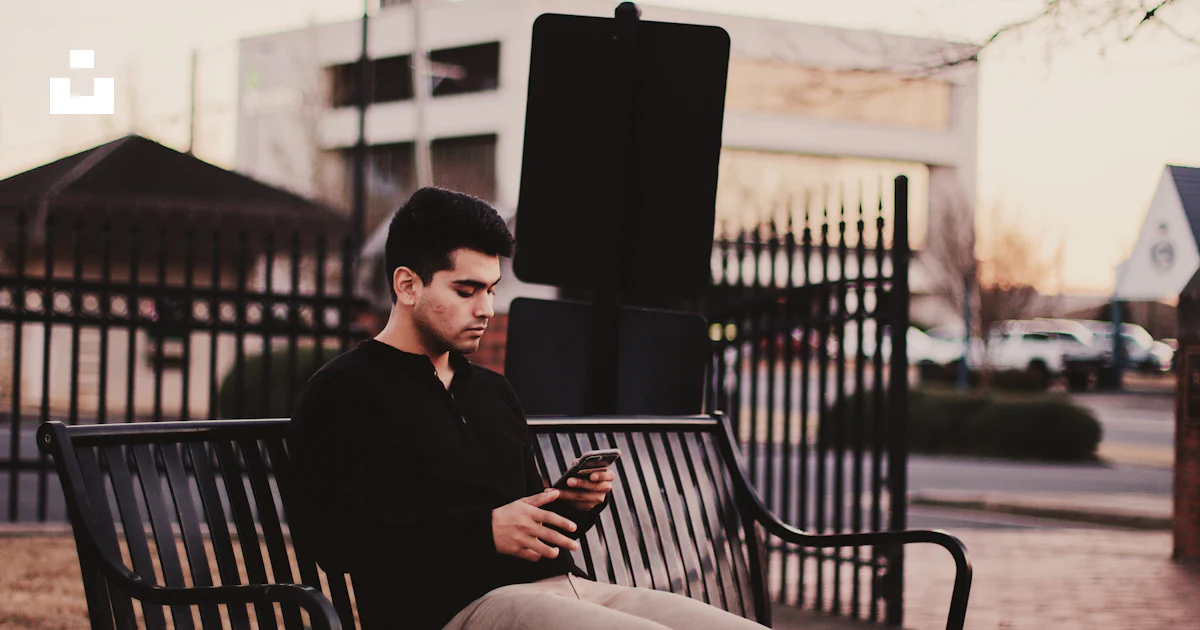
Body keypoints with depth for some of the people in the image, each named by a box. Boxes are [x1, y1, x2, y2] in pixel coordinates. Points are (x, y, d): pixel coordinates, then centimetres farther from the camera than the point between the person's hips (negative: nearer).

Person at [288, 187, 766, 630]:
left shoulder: (493, 391, 26)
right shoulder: (342, 393, 1)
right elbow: (332, 537, -13)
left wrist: (578, 504, 7)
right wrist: (486, 530, -17)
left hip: (566, 587, 8)